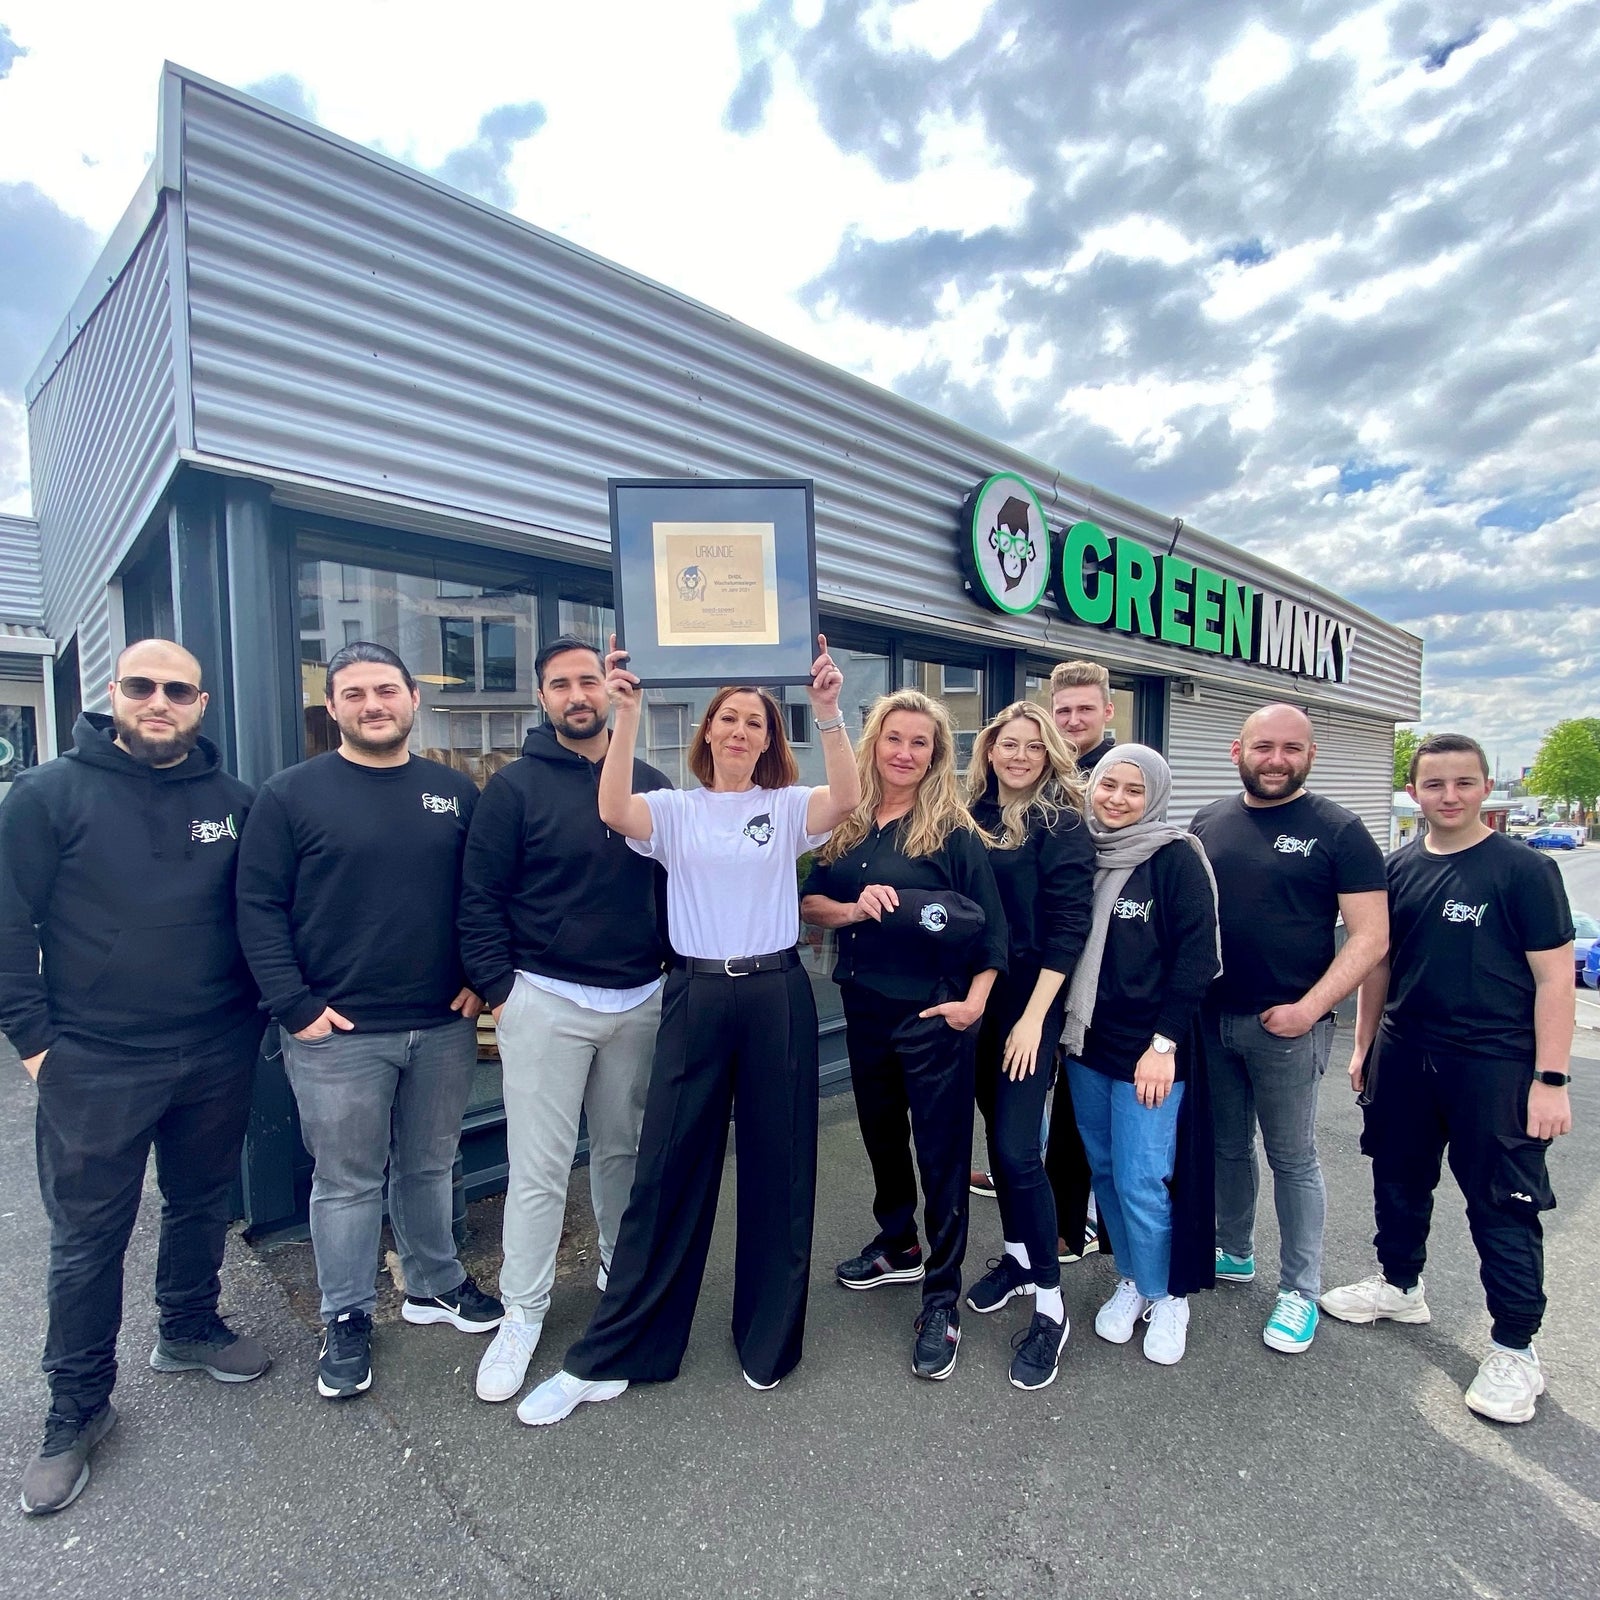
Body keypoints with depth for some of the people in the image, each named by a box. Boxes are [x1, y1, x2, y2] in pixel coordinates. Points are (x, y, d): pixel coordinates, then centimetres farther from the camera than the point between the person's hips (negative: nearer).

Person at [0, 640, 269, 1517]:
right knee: (87, 1240, 10)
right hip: (94, 1067, -2)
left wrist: (256, 1011, 2)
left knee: (202, 1206, 19)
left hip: (218, 1059, 3)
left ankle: (189, 1330, 43)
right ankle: (77, 1408, 30)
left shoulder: (233, 801, 1)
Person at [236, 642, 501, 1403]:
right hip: (338, 1033, -3)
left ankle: (434, 1284, 39)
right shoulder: (291, 793, -4)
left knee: (430, 1167, 19)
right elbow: (259, 907, -6)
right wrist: (296, 1007, -12)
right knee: (346, 1183, 11)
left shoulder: (456, 792, 6)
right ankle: (346, 1320, 30)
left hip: (444, 1026, 3)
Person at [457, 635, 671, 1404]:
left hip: (640, 1000, 3)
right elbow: (479, 898, -4)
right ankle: (521, 1314, 23)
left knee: (624, 1150, 18)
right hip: (546, 1000, -3)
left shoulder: (650, 784, 6)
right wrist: (499, 991, -8)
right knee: (538, 1168, 5)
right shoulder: (515, 786, -4)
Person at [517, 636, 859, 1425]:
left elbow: (846, 798, -17)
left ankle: (769, 1340, 33)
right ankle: (606, 1357, 23)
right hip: (695, 997, 0)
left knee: (778, 1170, 12)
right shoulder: (676, 810, 4)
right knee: (667, 1170, 7)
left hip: (776, 996, 1)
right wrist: (627, 712, -27)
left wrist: (828, 712, -30)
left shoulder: (788, 806, 4)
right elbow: (613, 809, -17)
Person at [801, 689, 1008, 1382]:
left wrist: (975, 1000, -16)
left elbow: (991, 923, -8)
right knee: (881, 1136, 22)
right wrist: (853, 908, -16)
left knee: (941, 1149, 5)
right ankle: (898, 1246, 46)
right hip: (864, 1008, 5)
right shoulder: (845, 823, 3)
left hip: (933, 1014, -5)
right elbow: (809, 901, 3)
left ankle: (941, 1300, 22)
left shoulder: (953, 830, -9)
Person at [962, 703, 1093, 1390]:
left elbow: (1068, 923, -13)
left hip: (1030, 1000, -5)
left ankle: (1050, 1305, 10)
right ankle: (1017, 1255, 36)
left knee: (1018, 1148, -7)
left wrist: (1033, 1015, -16)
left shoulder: (1061, 822, -8)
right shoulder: (973, 817, 7)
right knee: (997, 1131, 16)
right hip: (975, 998, 5)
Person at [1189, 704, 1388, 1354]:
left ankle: (1299, 1290, 26)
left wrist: (1310, 1007, -18)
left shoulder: (1337, 831, -6)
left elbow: (1371, 936, -9)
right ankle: (1234, 1252, 38)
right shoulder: (1207, 822, 6)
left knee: (1292, 1158, 9)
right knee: (1227, 1146, 18)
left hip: (1286, 1025, -4)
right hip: (1209, 1018, 4)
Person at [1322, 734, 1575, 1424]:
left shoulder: (1524, 869, -9)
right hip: (1403, 1057, 5)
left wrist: (1550, 1079, -14)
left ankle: (1515, 1349, 23)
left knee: (1502, 1204, 5)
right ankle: (1400, 1286, 41)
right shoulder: (1399, 868, 4)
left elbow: (1553, 978, -10)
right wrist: (1364, 1045, 13)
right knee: (1399, 1180, 19)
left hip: (1494, 1065, -5)